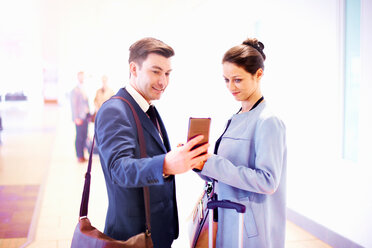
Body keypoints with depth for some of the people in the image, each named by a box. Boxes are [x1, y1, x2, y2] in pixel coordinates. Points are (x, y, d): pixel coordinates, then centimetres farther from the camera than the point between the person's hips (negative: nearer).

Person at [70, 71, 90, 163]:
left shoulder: (84, 90, 15)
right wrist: (76, 118, -15)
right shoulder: (75, 90, -7)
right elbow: (73, 105, -11)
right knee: (79, 137, -3)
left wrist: (89, 115, 11)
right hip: (80, 118, -7)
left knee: (84, 136, 9)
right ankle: (79, 156, 4)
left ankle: (82, 155, 17)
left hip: (86, 117, 7)